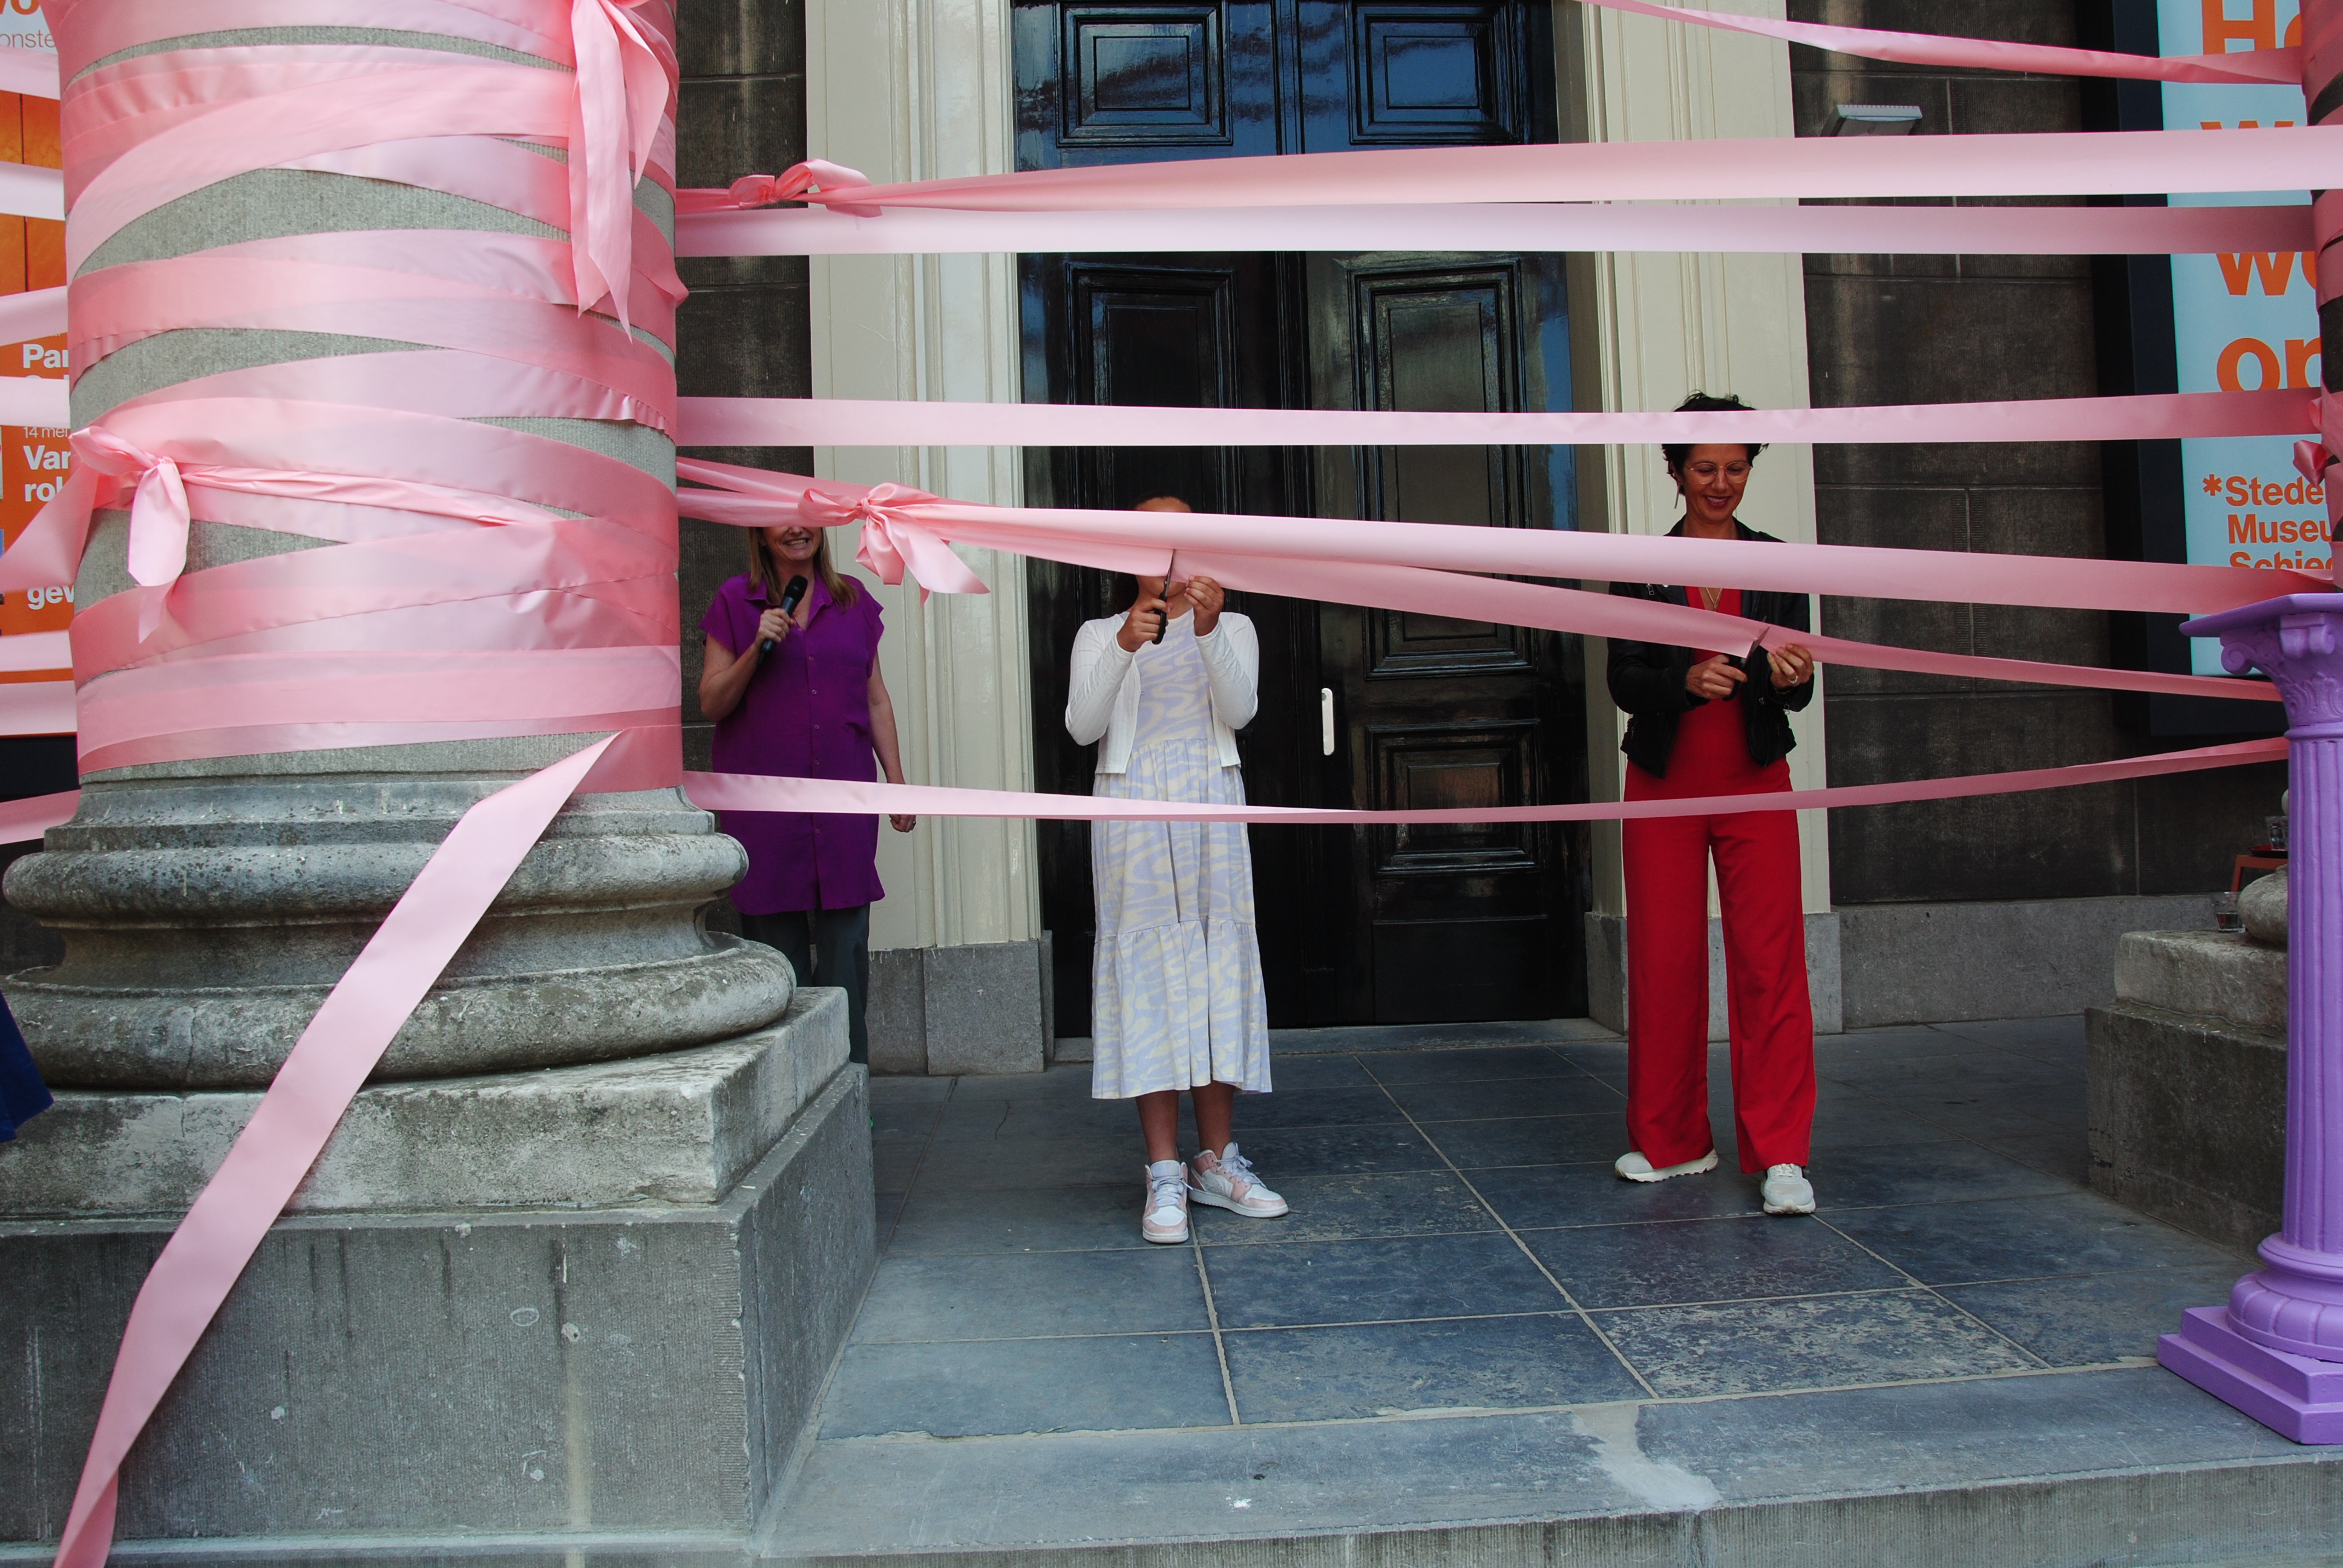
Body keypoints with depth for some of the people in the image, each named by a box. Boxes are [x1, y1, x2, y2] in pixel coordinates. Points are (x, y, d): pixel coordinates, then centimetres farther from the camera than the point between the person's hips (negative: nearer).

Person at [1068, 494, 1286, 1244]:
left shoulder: (1231, 627, 14)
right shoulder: (1099, 634, 12)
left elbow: (1240, 711, -5)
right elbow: (1082, 726, -5)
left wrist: (1208, 631, -20)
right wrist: (1124, 646, -19)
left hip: (1210, 802, 1)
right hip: (1131, 806, -1)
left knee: (1220, 965, 0)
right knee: (1145, 968, -6)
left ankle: (1217, 1160, 10)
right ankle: (1165, 1174, -4)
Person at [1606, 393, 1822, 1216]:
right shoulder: (1642, 568, 6)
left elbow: (1798, 690, 4)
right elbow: (1623, 680, -2)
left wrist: (1789, 676, -19)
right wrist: (1687, 680, -21)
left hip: (1754, 784, 0)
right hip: (1664, 785, 0)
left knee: (1770, 961, -5)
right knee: (1664, 961, 3)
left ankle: (1780, 1154, 3)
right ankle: (1673, 1141, 19)